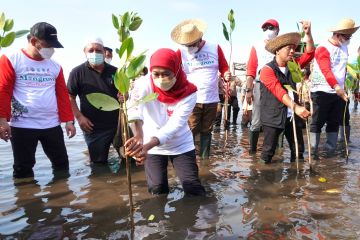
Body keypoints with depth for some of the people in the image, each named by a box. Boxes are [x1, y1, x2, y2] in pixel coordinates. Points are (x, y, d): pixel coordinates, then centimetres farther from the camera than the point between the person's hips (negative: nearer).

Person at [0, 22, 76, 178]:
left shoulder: (55, 66, 11)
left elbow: (63, 94, 9)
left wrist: (68, 120, 4)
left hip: (52, 125, 4)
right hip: (22, 126, -4)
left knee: (62, 164, 11)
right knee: (23, 170, 7)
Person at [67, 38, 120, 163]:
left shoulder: (114, 71, 5)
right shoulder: (77, 72, -2)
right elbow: (70, 97, 0)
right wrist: (79, 117, -11)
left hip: (117, 124, 3)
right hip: (93, 128, -2)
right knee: (99, 163, 10)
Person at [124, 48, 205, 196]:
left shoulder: (188, 93, -22)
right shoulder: (144, 85, -21)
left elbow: (174, 126, -33)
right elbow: (134, 113, -38)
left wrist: (147, 146, -50)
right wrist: (138, 137, -61)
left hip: (181, 145, 0)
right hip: (153, 147, 1)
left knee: (194, 189, -1)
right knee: (157, 191, 1)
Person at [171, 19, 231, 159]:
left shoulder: (215, 48, 4)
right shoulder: (181, 52, -1)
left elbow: (224, 67, 12)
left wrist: (226, 75, -10)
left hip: (211, 100, 3)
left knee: (206, 131, 14)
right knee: (190, 131, -7)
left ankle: (205, 157, 26)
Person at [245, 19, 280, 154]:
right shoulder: (257, 47, 7)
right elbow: (250, 70, 1)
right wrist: (248, 90, -7)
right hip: (260, 86, -1)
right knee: (256, 121, 1)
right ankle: (252, 150, 8)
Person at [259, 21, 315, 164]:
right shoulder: (267, 70, -13)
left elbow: (309, 54, 5)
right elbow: (279, 91, -26)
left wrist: (308, 33, -8)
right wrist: (295, 107, -37)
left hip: (292, 116, 7)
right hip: (273, 117, -6)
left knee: (298, 150, 10)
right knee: (268, 151, -1)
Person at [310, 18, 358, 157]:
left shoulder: (344, 48, 13)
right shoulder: (323, 48, -10)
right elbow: (326, 70, -24)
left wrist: (342, 88, 16)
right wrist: (337, 88, -35)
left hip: (339, 92, 7)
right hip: (322, 92, -7)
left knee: (334, 123, 9)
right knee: (317, 123, -2)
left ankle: (330, 151, 17)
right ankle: (313, 151, 3)